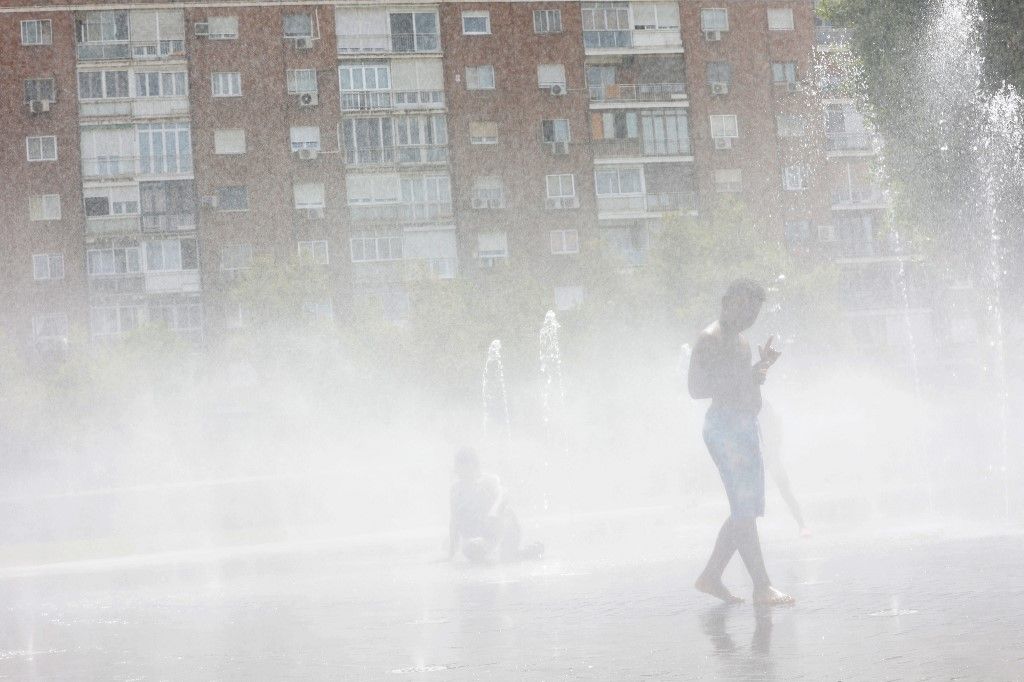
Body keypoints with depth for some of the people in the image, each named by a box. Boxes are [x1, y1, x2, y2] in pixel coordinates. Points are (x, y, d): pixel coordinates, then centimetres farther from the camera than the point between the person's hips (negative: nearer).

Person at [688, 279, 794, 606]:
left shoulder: (740, 339, 20)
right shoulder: (710, 338, -9)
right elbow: (696, 388, -17)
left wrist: (762, 365, 13)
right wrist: (745, 377, -20)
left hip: (745, 427, 10)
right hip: (725, 427, -10)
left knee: (746, 510, 11)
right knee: (745, 509, -10)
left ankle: (711, 576, 17)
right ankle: (762, 586, -10)